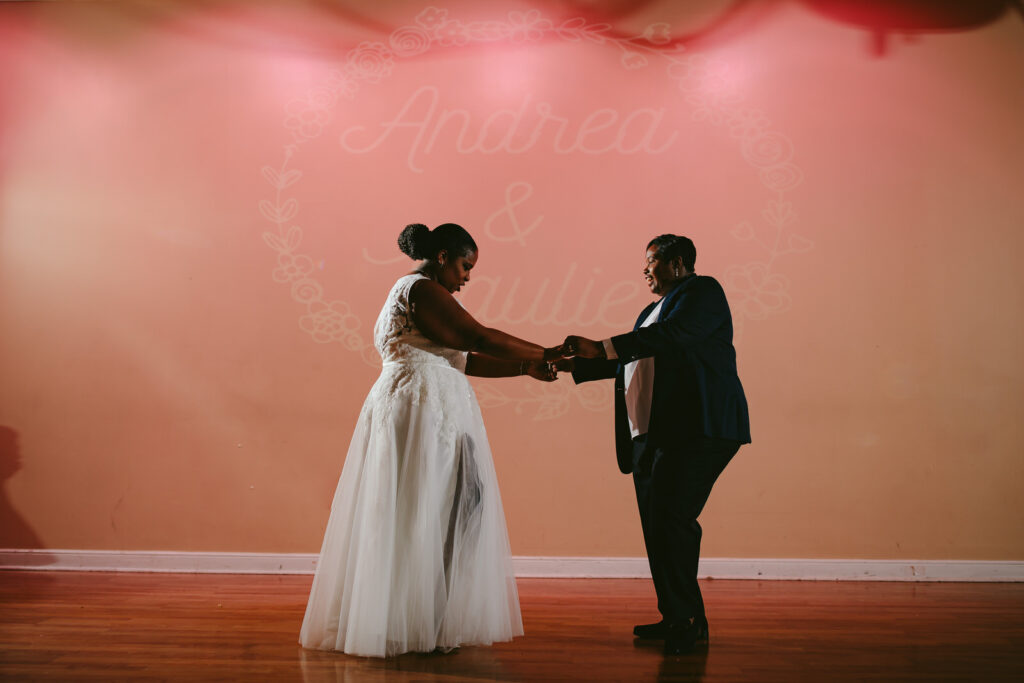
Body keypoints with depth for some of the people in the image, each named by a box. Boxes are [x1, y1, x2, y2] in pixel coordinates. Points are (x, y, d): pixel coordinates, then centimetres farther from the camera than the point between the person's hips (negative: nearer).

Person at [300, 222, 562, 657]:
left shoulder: (415, 292, 23)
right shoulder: (421, 289, -9)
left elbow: (462, 359, 19)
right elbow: (479, 338, -16)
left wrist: (524, 368, 13)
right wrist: (543, 353, -7)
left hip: (432, 412, 11)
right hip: (423, 409, -11)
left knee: (428, 513, 11)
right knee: (422, 513, -6)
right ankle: (419, 627, 2)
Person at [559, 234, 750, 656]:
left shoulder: (702, 291, 0)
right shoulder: (653, 311, 26)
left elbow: (671, 335, -18)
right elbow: (627, 363, 30)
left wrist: (601, 348, -21)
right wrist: (573, 366, 23)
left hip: (698, 429, -9)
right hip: (651, 434, 9)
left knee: (672, 519, -15)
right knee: (657, 526, 8)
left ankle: (686, 620, -6)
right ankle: (677, 619, 17)